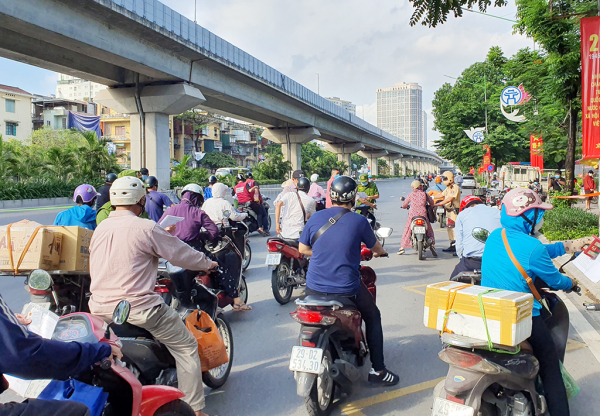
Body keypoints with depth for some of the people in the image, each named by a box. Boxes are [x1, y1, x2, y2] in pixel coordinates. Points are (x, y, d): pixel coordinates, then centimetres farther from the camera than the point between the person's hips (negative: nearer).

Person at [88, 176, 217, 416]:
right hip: (138, 307, -7)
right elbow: (181, 254, -5)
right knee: (186, 346, 7)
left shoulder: (99, 229, 9)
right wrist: (208, 263, 13)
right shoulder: (146, 228, -12)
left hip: (99, 309, 7)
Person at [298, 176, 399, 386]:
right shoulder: (359, 221, -6)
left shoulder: (315, 218, 1)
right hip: (346, 289, -3)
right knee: (373, 317, 22)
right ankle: (378, 371, 23)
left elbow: (302, 248, 10)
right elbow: (375, 247, 11)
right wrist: (380, 252, 34)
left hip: (314, 288, 3)